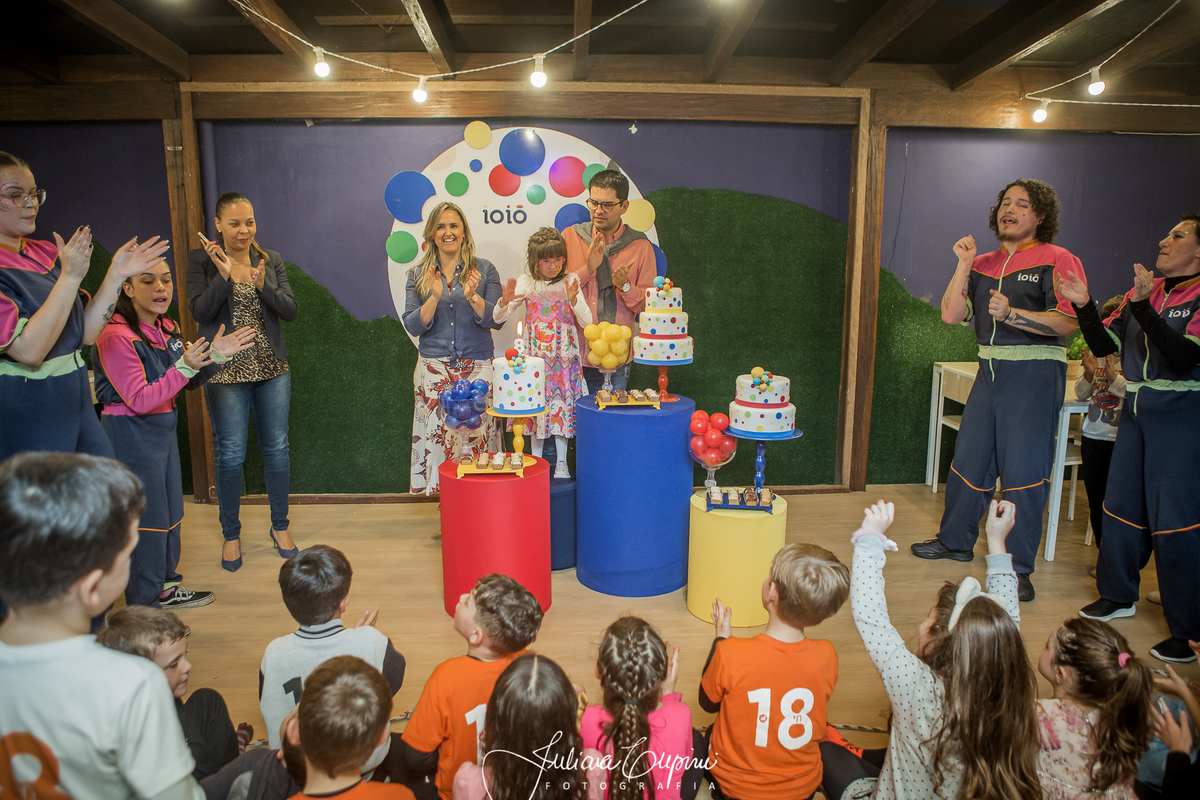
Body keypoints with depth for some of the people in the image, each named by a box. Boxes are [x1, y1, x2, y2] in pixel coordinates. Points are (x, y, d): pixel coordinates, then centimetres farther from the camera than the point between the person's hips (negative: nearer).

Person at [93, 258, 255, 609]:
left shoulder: (166, 328, 7)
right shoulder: (115, 336, -19)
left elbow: (188, 380, 12)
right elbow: (140, 401, -23)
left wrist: (215, 356, -3)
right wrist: (184, 367, -32)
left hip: (163, 429, 9)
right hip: (130, 433, -9)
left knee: (171, 510, 16)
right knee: (147, 517, -3)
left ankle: (165, 586, 33)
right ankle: (143, 606, 12)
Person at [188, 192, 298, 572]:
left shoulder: (271, 260, 6)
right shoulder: (201, 260, -1)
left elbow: (290, 310, -1)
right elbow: (200, 313, -10)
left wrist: (263, 284, -17)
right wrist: (224, 274, -20)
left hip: (272, 368, 3)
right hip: (227, 369, -2)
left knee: (277, 448, 7)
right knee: (230, 453, 2)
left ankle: (280, 527, 24)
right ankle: (231, 534, 20)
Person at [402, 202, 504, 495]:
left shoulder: (484, 270, 5)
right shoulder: (418, 275, 9)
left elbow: (495, 321, -2)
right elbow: (413, 326, 1)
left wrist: (472, 296, -19)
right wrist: (435, 297, -14)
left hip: (476, 367, -1)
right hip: (434, 369, 1)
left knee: (476, 434, -4)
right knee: (437, 435, -2)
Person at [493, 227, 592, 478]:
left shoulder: (570, 281, 0)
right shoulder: (526, 282, 0)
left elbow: (587, 321, -3)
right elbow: (498, 318, 1)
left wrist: (573, 299, -19)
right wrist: (506, 300, -20)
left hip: (564, 356, 0)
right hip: (536, 355, 1)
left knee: (561, 402, 2)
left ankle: (561, 462, 12)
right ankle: (536, 459, 19)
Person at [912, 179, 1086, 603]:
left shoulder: (1057, 261, -4)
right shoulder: (983, 264, 13)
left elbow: (1068, 323, -15)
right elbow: (950, 315, 3)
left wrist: (1012, 314, -27)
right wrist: (963, 264, -2)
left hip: (1035, 375, -6)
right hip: (990, 371, 6)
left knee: (1023, 470, -4)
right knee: (969, 458, 13)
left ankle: (1018, 568, 7)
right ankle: (955, 541, 31)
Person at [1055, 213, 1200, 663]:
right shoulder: (1144, 292, 9)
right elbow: (1103, 345, 7)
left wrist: (1144, 307, -30)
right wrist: (1083, 305, -7)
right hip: (1137, 411, 7)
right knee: (1122, 505, 14)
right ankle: (1118, 596, 32)